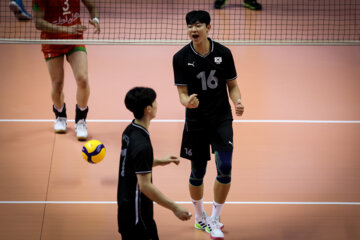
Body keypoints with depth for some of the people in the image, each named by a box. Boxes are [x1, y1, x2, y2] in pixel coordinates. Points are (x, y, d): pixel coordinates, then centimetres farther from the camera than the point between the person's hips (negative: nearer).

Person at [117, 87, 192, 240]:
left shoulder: (130, 131, 3)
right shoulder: (142, 145, -26)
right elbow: (145, 186, -26)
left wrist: (159, 162, 20)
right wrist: (175, 208, -23)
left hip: (126, 203, 10)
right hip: (137, 212, -10)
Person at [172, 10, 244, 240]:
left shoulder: (223, 53, -4)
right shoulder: (181, 58, -7)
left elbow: (232, 85, 6)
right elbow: (182, 92, -6)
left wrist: (237, 101, -15)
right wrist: (188, 101, -30)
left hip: (222, 119, 0)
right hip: (196, 122, 0)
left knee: (225, 167, -12)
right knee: (198, 172, 7)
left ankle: (214, 219, 5)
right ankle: (199, 217, 31)